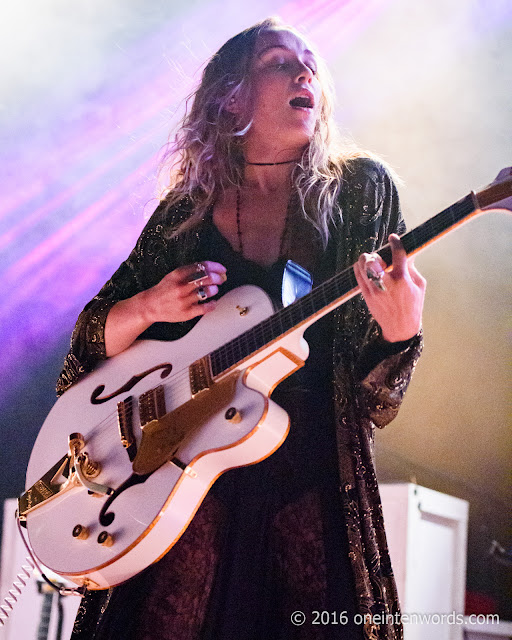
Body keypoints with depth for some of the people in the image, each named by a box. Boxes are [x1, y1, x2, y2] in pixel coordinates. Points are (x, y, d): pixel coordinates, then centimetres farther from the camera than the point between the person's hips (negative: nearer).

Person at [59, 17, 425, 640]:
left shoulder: (358, 190, 3)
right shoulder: (186, 213, 7)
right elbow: (92, 338, 12)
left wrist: (400, 330, -20)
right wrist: (148, 308, -8)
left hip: (311, 479, -1)